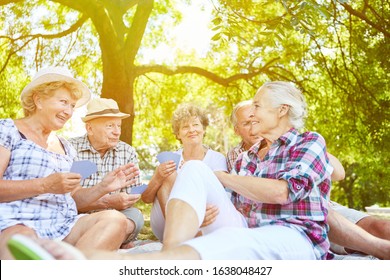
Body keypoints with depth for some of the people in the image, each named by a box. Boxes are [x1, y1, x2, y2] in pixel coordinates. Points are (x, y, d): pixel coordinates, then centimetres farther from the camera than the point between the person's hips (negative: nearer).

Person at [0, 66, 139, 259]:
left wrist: (102, 188, 4)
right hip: (17, 224, -6)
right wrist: (45, 185, -15)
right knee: (23, 240, -43)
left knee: (115, 220, -24)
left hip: (63, 227, 7)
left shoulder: (66, 147, 24)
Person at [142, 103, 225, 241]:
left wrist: (208, 211, -38)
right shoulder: (171, 159, 8)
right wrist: (158, 177, -21)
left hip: (202, 229, -2)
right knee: (169, 176, -21)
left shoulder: (217, 159, 3)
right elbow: (146, 198, 1)